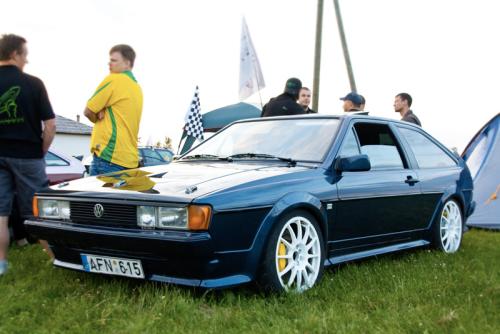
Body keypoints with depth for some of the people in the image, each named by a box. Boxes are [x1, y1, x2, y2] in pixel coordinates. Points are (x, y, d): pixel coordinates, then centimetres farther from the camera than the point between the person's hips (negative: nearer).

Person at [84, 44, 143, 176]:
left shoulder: (113, 79, -5)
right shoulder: (138, 88, 20)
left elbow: (88, 111, -3)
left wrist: (98, 118, 16)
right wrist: (104, 115, 5)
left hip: (109, 155, -8)